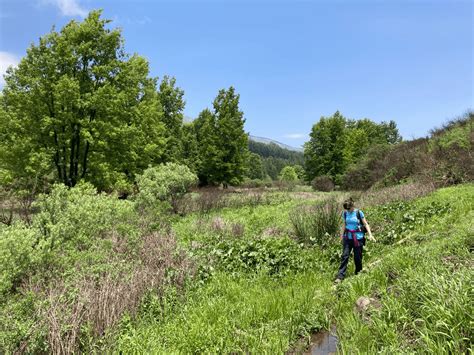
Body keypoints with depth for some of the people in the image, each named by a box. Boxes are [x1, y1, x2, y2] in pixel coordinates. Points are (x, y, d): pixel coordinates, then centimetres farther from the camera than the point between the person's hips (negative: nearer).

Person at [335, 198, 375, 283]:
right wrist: (342, 234, 21)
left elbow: (366, 224, -3)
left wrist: (370, 234, -13)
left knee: (357, 257, 5)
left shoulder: (359, 213, -7)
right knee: (344, 256, -5)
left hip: (358, 238, -3)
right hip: (347, 237, 3)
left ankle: (358, 274, 27)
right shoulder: (345, 213, 4)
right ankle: (340, 276, -7)